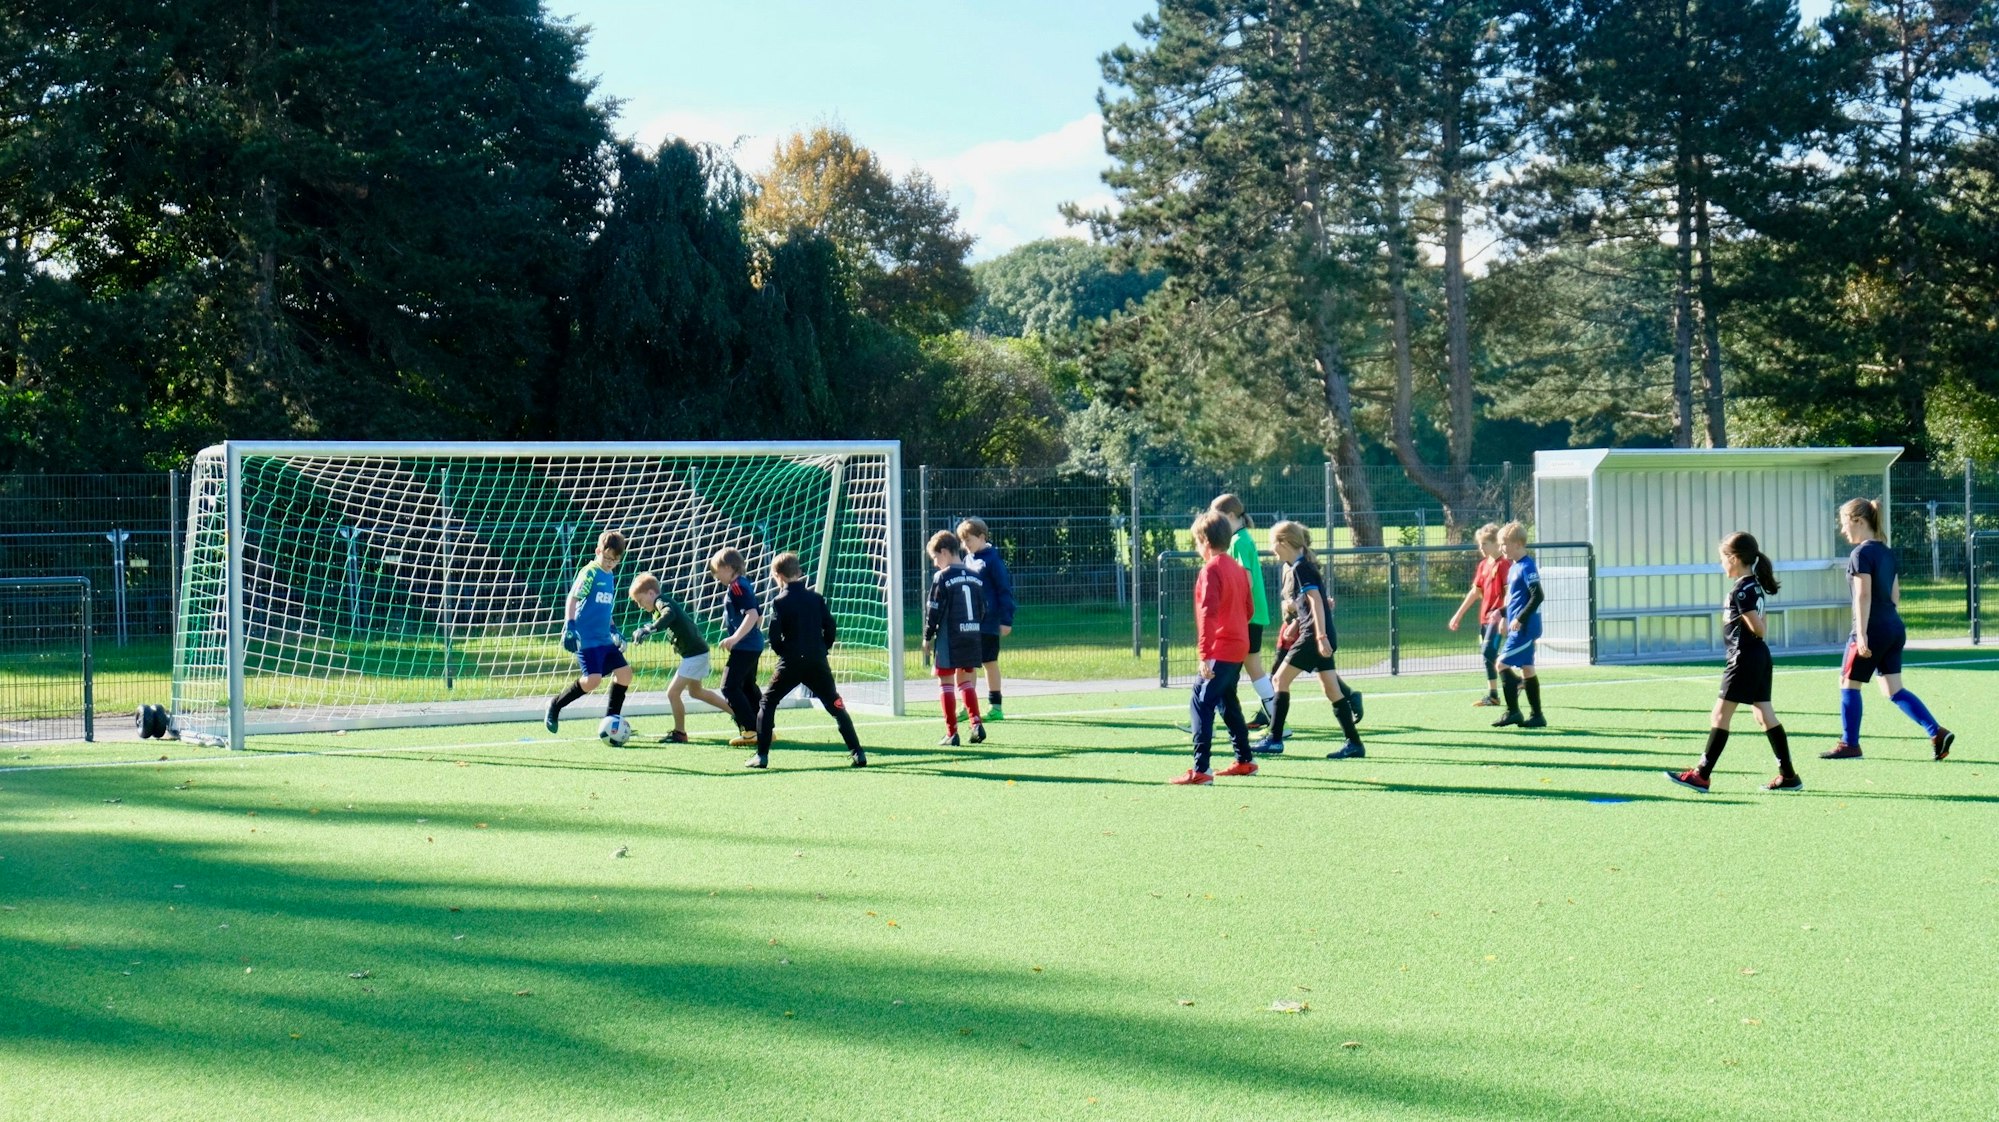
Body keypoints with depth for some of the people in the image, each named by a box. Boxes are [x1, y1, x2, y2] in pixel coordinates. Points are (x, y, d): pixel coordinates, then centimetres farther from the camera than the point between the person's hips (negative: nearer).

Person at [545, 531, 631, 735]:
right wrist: (569, 626, -27)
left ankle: (611, 718, 14)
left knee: (625, 672, 2)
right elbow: (572, 598, -17)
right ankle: (556, 705, 2)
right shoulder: (590, 572, -10)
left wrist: (614, 631, 27)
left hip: (604, 639, 8)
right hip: (586, 639, -8)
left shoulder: (610, 576, 14)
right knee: (592, 679, -18)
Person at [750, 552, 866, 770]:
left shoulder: (780, 601, -4)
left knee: (767, 703, 9)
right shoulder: (816, 598, 6)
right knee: (836, 706, 10)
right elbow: (831, 630, 5)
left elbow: (774, 637, -8)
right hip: (817, 662, 3)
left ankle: (762, 755, 1)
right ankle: (857, 753, 3)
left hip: (791, 662, -3)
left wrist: (784, 652, 9)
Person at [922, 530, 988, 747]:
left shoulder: (942, 578, -10)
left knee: (946, 683, 2)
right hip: (972, 639, 6)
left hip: (949, 640, -6)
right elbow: (984, 610, 12)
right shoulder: (976, 578, 8)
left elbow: (933, 611, -9)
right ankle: (976, 723, 3)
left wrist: (928, 637, 1)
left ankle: (951, 733, 0)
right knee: (966, 681, 18)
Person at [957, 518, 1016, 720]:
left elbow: (1005, 590, -11)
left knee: (990, 662, 3)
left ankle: (995, 706, 11)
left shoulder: (993, 559, -11)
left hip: (988, 623, -6)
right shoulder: (968, 560, 10)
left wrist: (1006, 620, -14)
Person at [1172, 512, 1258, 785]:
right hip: (1239, 648, 9)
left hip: (1220, 651, -9)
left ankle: (1200, 770, -18)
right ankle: (1244, 760, 31)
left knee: (1201, 703, -11)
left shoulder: (1211, 570, -14)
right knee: (1227, 701, 23)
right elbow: (1248, 609, 18)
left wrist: (1205, 654, -25)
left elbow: (1208, 613, -22)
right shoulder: (1237, 568, 13)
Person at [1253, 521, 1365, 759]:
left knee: (1280, 680, -2)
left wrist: (1321, 637, -24)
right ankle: (1354, 743, 5)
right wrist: (1295, 623, 24)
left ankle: (1275, 740, 1)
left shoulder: (1300, 569, -12)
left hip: (1313, 636, -10)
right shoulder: (1296, 567, 17)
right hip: (1320, 636, 10)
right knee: (1331, 689, 8)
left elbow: (1316, 602, -20)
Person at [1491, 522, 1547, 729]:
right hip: (1519, 628, 10)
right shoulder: (1513, 567, 14)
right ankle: (1536, 716, 16)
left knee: (1502, 664, -10)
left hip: (1524, 627, -10)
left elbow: (1537, 596, -22)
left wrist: (1520, 619, -22)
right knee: (1526, 668, 12)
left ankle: (1513, 711, -7)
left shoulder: (1527, 567, -16)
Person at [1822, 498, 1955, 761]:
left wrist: (1861, 634, -20)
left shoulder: (1861, 554, -12)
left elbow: (1863, 595, -18)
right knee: (1894, 690, 10)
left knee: (1848, 683, 5)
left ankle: (1849, 744, 10)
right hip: (1894, 629, 8)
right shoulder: (1887, 552, 14)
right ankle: (1937, 733, 0)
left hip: (1873, 630, -8)